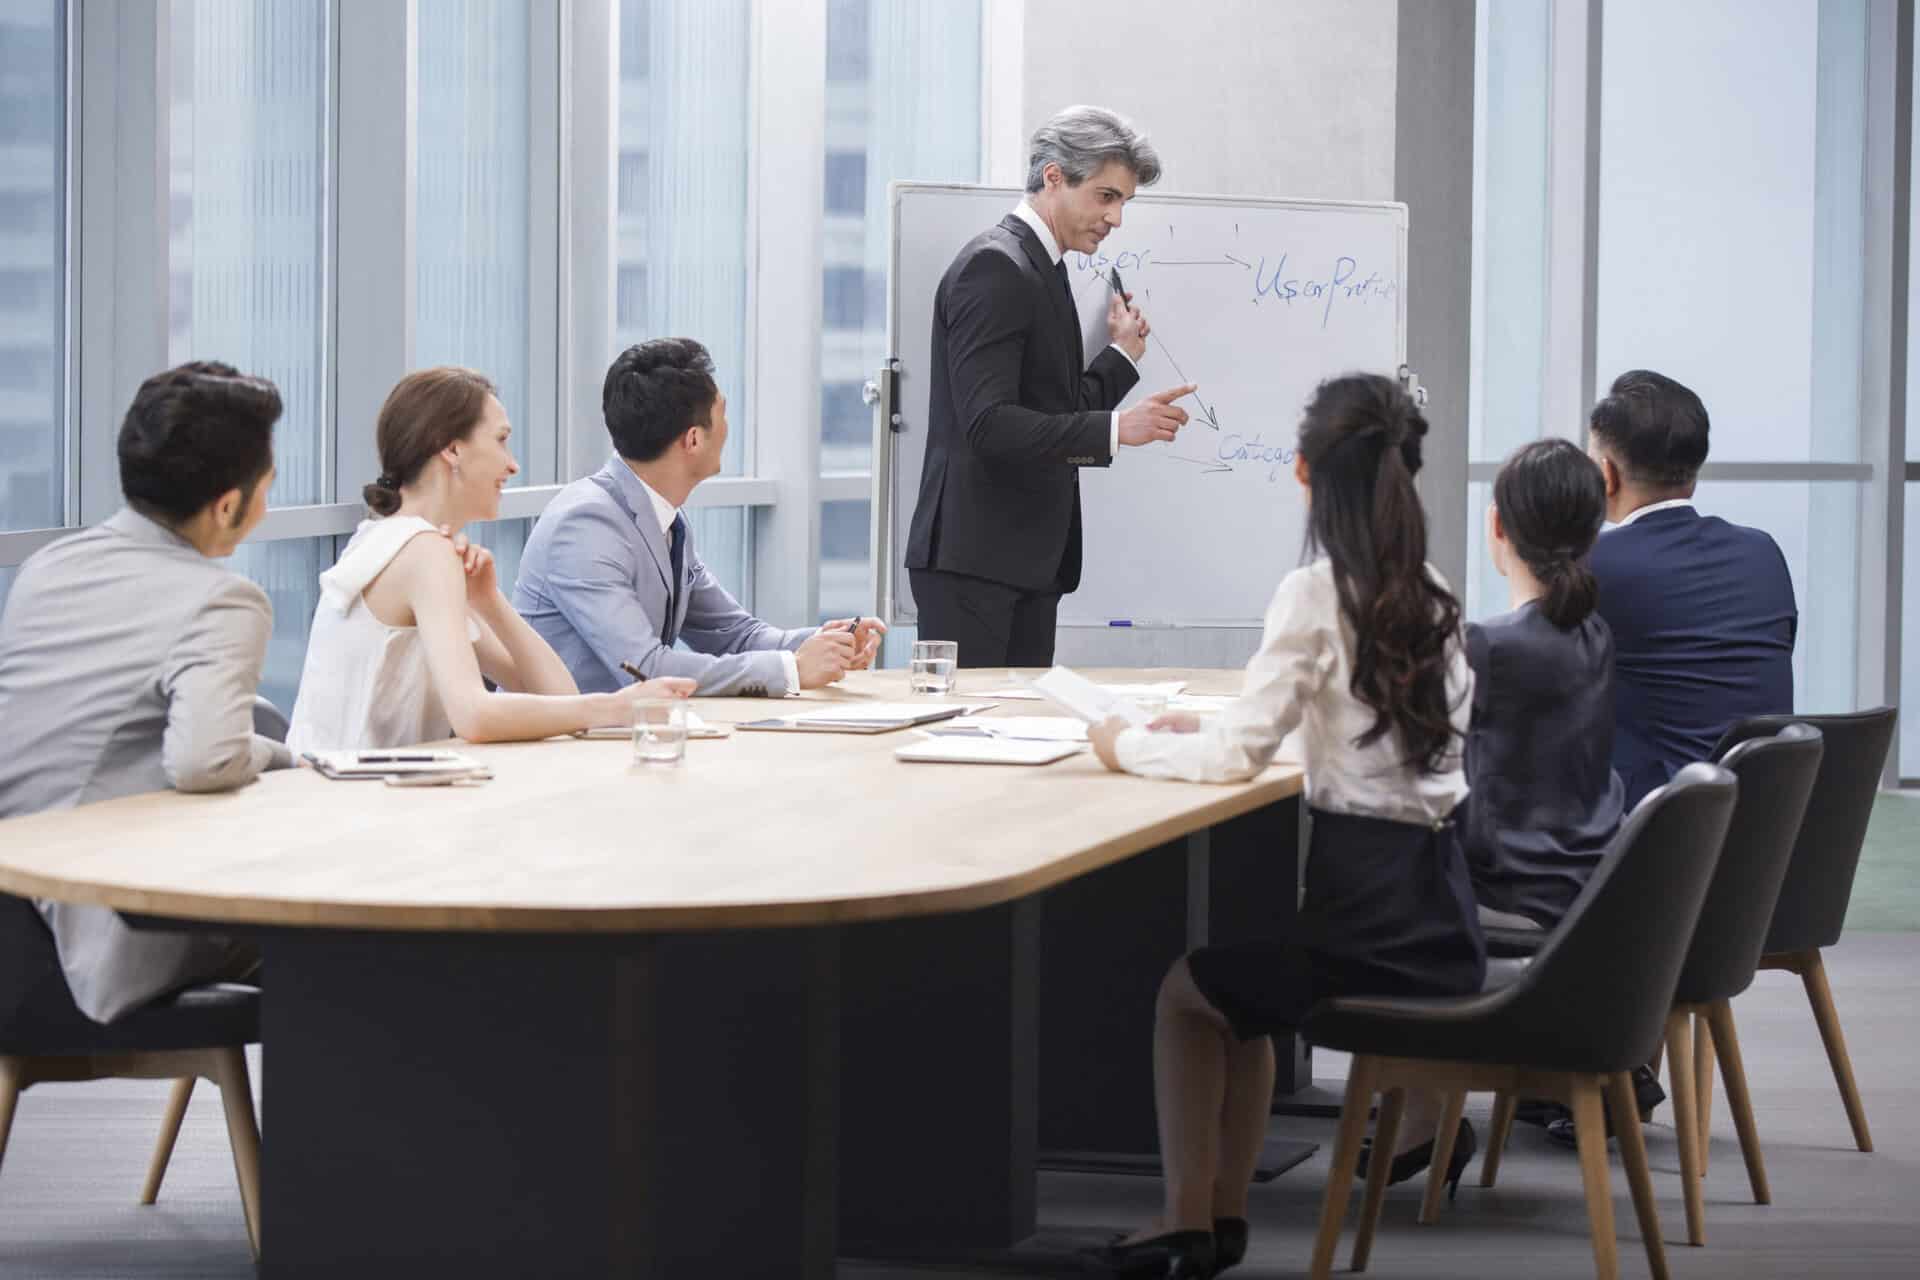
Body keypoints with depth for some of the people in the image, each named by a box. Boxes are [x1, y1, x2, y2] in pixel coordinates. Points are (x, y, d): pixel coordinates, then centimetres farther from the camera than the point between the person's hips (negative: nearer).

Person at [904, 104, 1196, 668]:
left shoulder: (1041, 272, 18)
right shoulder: (994, 267, -12)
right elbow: (987, 425, -22)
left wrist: (1122, 355, 19)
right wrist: (1116, 428, -24)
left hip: (1028, 561, 10)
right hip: (972, 558, -10)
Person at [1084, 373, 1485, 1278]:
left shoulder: (1316, 596, -14)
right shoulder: (1432, 597, 8)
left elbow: (1239, 754, -19)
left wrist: (1128, 747, -3)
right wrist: (1208, 731, 15)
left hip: (1366, 917, -7)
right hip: (1442, 919, 7)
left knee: (1183, 990, 21)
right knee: (1232, 985, 31)